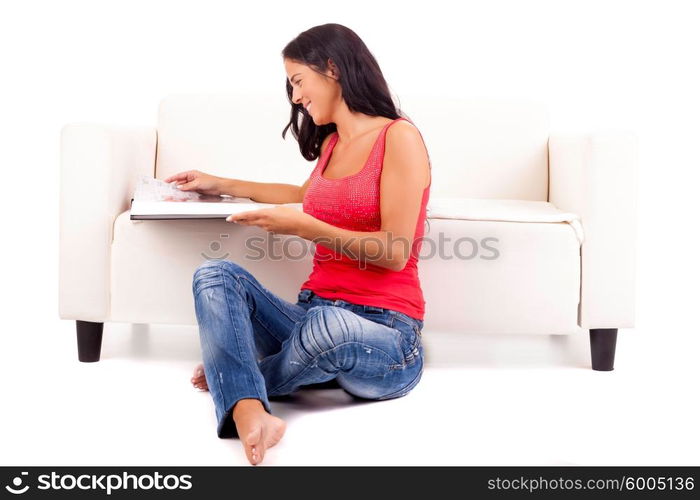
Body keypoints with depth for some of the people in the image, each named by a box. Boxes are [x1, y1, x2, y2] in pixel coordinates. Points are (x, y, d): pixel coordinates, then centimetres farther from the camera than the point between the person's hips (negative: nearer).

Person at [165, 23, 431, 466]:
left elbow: (396, 253, -13)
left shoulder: (398, 137, -4)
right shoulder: (331, 143, 19)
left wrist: (302, 226, -15)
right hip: (316, 314, 8)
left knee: (330, 325, -41)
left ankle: (232, 376, -8)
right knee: (216, 275, -15)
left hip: (381, 334, -7)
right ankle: (250, 413, -42)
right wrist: (221, 185, 45)